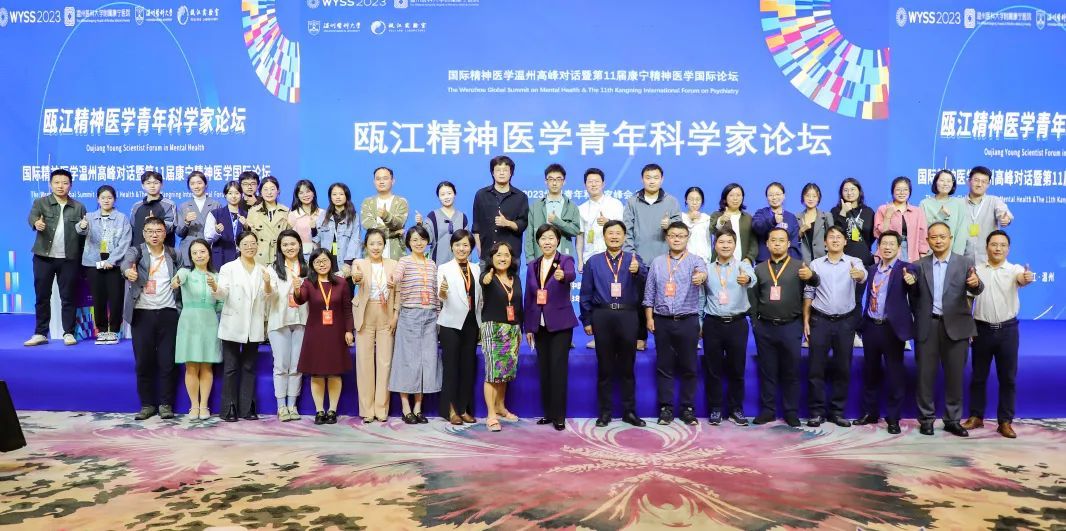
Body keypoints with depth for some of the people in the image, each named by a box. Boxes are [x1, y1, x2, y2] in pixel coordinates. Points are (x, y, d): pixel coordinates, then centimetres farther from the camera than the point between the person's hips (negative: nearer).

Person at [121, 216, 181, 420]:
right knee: (143, 361, 2)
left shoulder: (173, 255, 10)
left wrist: (180, 306, -3)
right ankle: (147, 404, 13)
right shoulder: (136, 251, 3)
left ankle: (165, 404, 11)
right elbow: (127, 260, -20)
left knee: (167, 361, 1)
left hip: (167, 313, 1)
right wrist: (128, 270, -43)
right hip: (142, 313, -1)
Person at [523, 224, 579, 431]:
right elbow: (528, 298, 9)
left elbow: (572, 274, -30)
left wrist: (562, 276, -53)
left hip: (560, 324, -4)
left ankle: (559, 415, 1)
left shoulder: (566, 260, -5)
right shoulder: (532, 266, 7)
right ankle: (548, 412, 18)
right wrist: (528, 327, 6)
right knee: (544, 369, 8)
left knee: (558, 368, -6)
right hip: (539, 325, 4)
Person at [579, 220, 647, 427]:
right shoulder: (593, 261, 7)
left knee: (627, 366, 7)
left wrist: (637, 270, -42)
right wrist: (586, 320, 2)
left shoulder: (633, 259, 5)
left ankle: (629, 411, 16)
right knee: (604, 367, 6)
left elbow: (644, 275, -18)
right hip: (602, 316, 0)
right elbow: (586, 293, 7)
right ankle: (604, 412, 14)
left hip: (627, 316, 0)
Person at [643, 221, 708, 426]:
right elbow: (649, 293, 9)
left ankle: (688, 408, 14)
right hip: (662, 321, 2)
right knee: (664, 366, 6)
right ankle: (666, 408, 14)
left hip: (687, 321, -2)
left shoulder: (695, 260, -1)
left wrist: (701, 276, -49)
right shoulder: (657, 262, 8)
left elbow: (702, 271, -26)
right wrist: (649, 318, 2)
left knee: (688, 367, 4)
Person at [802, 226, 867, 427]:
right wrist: (806, 320, 1)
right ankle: (816, 411, 9)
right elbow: (808, 294, 6)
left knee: (843, 367, 7)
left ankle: (837, 411, 17)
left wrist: (858, 274, -46)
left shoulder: (854, 262, 1)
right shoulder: (815, 264, 4)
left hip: (845, 321, 0)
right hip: (820, 320, 0)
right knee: (816, 367, 1)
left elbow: (863, 276, -23)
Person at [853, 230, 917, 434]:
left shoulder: (906, 269, -4)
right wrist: (863, 321, 7)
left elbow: (915, 299, -17)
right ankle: (870, 413, 24)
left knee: (894, 374, 2)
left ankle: (893, 418, 11)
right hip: (871, 326, 5)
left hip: (892, 328, -5)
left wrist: (912, 283, -34)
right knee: (870, 372, 12)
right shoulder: (872, 269, 12)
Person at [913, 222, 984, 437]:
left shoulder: (965, 263, 3)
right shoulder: (919, 265, 6)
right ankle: (926, 419, 15)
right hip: (927, 326, 1)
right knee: (925, 374, 5)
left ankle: (953, 420, 17)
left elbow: (975, 290, -10)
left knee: (954, 375, 6)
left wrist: (976, 283, -31)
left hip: (955, 326, -1)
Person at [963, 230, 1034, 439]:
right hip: (982, 328, 1)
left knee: (1008, 377, 5)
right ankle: (976, 416, 21)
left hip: (1007, 329, -1)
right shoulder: (976, 269, 1)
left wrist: (1028, 278, -52)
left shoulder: (1015, 269, -3)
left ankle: (1005, 421, 14)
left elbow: (1022, 279, -27)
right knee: (978, 376, 9)